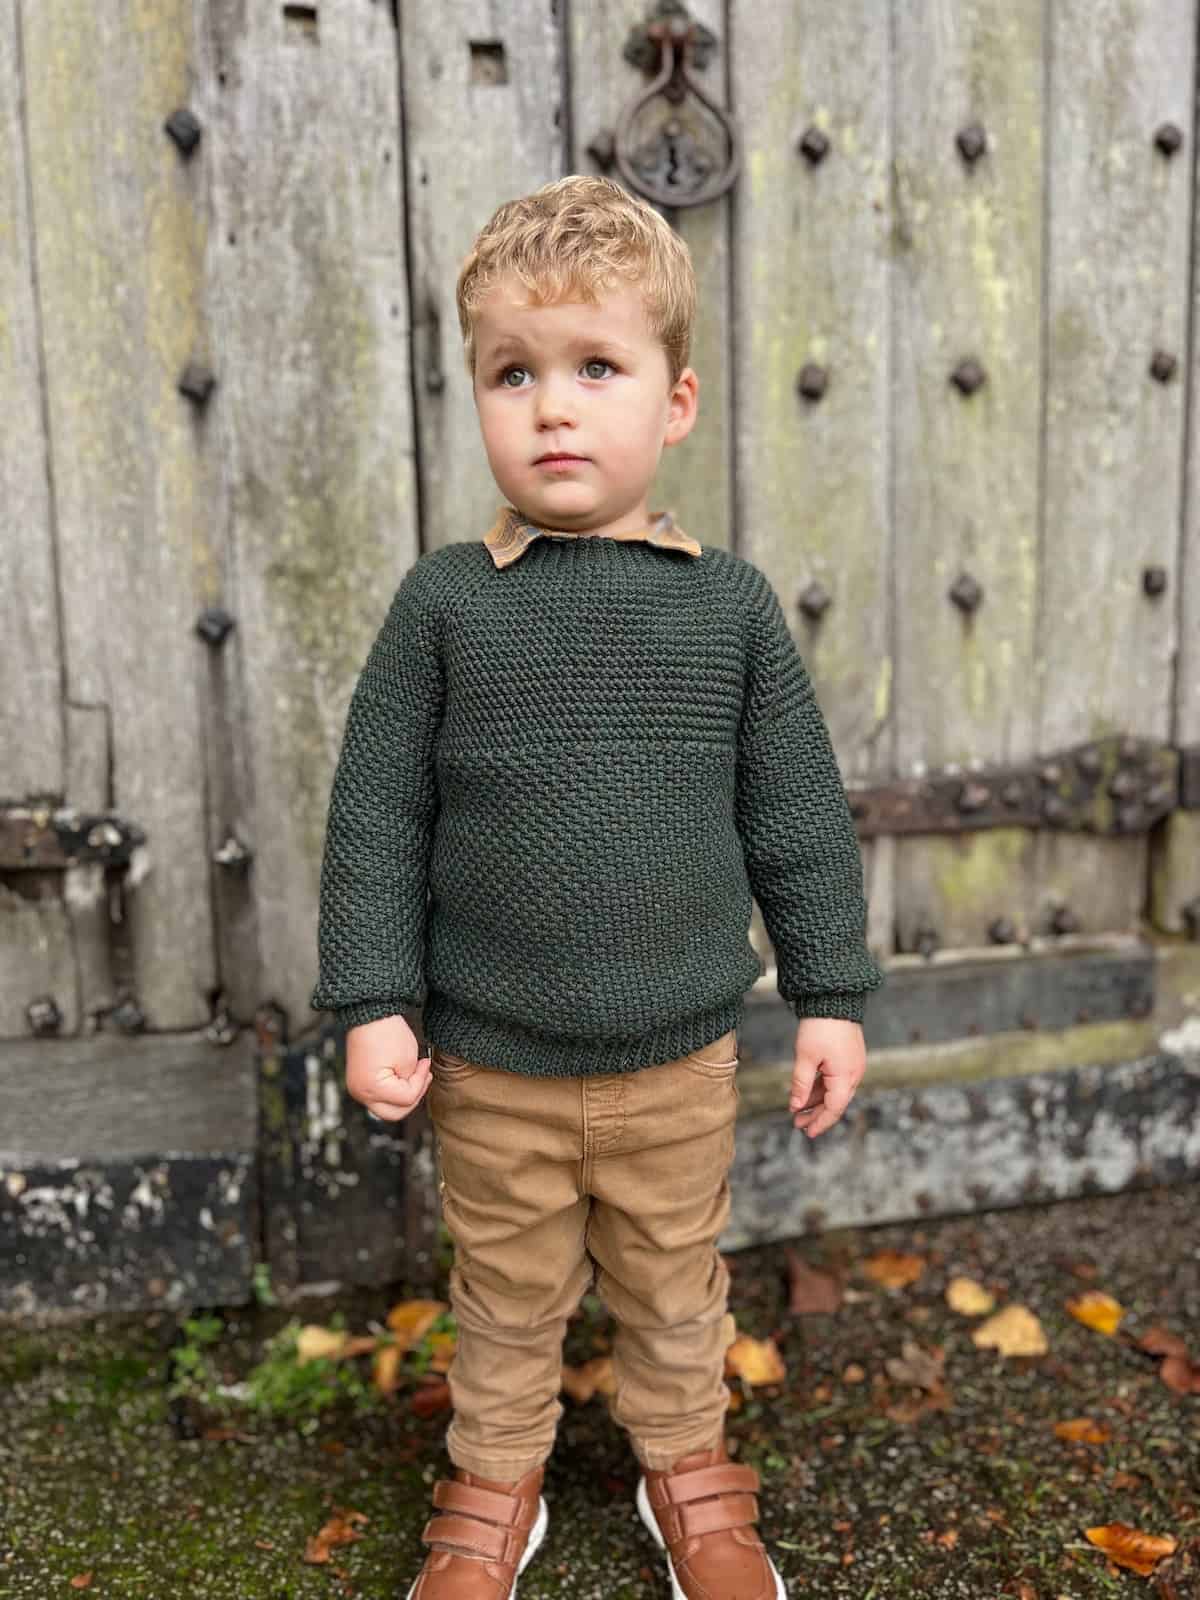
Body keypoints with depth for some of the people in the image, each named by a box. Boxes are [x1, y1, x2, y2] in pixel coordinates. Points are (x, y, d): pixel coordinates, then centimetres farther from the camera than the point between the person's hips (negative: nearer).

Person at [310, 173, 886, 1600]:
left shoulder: (729, 602, -5)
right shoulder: (444, 599, -8)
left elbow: (797, 814, 1)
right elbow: (377, 813, -4)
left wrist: (828, 992, 1)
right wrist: (373, 1001, -6)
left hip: (680, 1057, 1)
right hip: (491, 1065, 0)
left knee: (676, 1286, 21)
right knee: (506, 1294, 19)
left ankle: (687, 1463, 47)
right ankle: (494, 1483, 44)